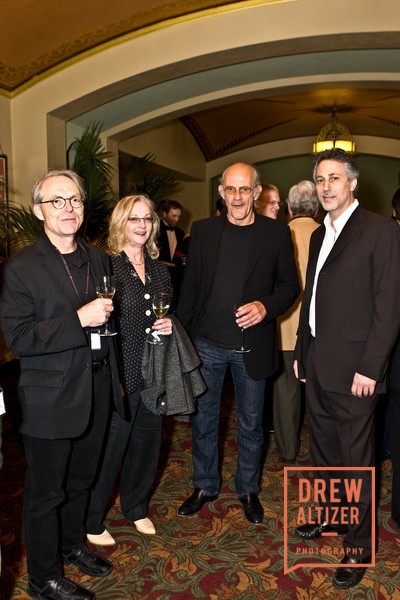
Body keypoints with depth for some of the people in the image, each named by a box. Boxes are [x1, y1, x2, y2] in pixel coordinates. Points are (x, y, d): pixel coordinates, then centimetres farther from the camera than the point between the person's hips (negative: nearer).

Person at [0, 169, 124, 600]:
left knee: (81, 479, 24)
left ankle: (73, 545, 48)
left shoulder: (99, 259, 6)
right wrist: (79, 320, -26)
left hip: (97, 390, 6)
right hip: (51, 398, -6)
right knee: (46, 491, 12)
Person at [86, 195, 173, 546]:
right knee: (110, 447, 5)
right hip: (119, 372, -6)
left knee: (147, 443, 18)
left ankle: (136, 507, 41)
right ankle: (92, 521, 28)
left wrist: (170, 325, -2)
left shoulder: (158, 268, 9)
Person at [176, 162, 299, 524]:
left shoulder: (277, 234, -3)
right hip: (206, 343, 1)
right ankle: (205, 485, 35)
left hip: (252, 345, -1)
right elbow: (190, 287, 4)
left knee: (251, 424, 14)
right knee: (203, 420, 13)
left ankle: (248, 490, 36)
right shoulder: (203, 230, 1)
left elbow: (290, 286, 1)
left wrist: (266, 307, -18)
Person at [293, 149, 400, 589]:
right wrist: (301, 352, 14)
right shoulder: (319, 235, 13)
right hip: (316, 363, 7)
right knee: (323, 448, 19)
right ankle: (331, 516, 40)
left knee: (355, 457, 6)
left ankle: (358, 544, 24)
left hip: (352, 368, -7)